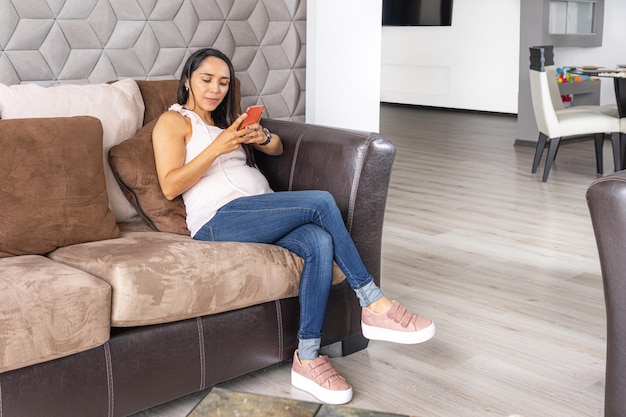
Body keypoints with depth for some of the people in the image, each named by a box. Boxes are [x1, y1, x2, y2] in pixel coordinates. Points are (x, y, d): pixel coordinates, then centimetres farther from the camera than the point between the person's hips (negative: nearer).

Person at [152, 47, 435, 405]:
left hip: (265, 215, 6)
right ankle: (374, 305, -17)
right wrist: (217, 147, -16)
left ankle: (308, 360, -27)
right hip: (220, 220, -6)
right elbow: (170, 186, -5)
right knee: (322, 202, -24)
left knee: (320, 242, -27)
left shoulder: (228, 119, 30)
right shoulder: (173, 121, 9)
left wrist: (262, 137, 1)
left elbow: (278, 148, 26)